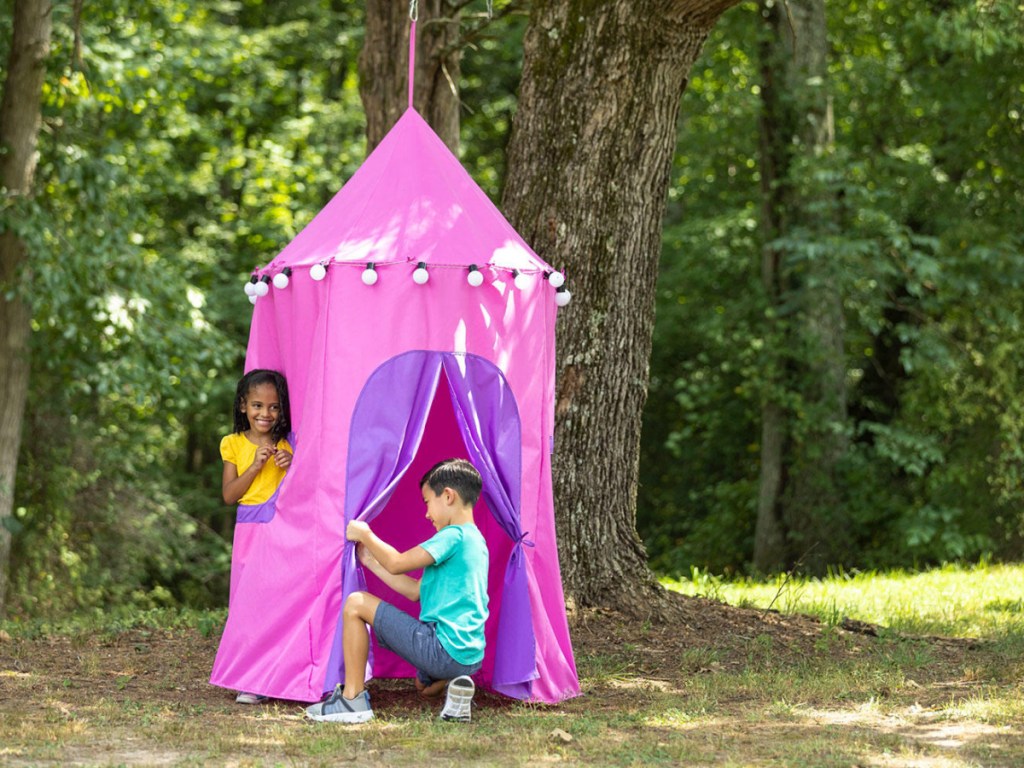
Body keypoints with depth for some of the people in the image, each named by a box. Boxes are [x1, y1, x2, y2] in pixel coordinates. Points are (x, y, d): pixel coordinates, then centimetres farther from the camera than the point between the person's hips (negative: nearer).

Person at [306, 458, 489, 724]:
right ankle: (452, 684, 8)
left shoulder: (454, 535, -12)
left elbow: (397, 563, -16)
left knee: (356, 604, -5)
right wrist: (370, 560, 25)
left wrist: (365, 534, 1)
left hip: (444, 649, -10)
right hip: (471, 657, 10)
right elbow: (416, 591, 20)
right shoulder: (475, 540, 19)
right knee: (425, 685, 42)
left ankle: (352, 698, -2)